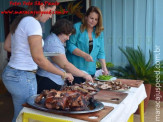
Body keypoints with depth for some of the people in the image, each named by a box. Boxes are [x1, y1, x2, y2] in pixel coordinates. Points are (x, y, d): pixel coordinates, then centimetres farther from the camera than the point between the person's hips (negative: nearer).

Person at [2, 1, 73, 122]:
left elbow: (7, 46, 17)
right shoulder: (33, 23, -18)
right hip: (23, 77, -9)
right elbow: (39, 59, -24)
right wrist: (63, 74, -16)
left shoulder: (20, 20, 10)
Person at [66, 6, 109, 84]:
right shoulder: (77, 27, -4)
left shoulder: (99, 33, 9)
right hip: (75, 69, -4)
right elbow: (70, 45, -11)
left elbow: (101, 52, 9)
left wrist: (104, 68, -1)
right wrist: (85, 55, -19)